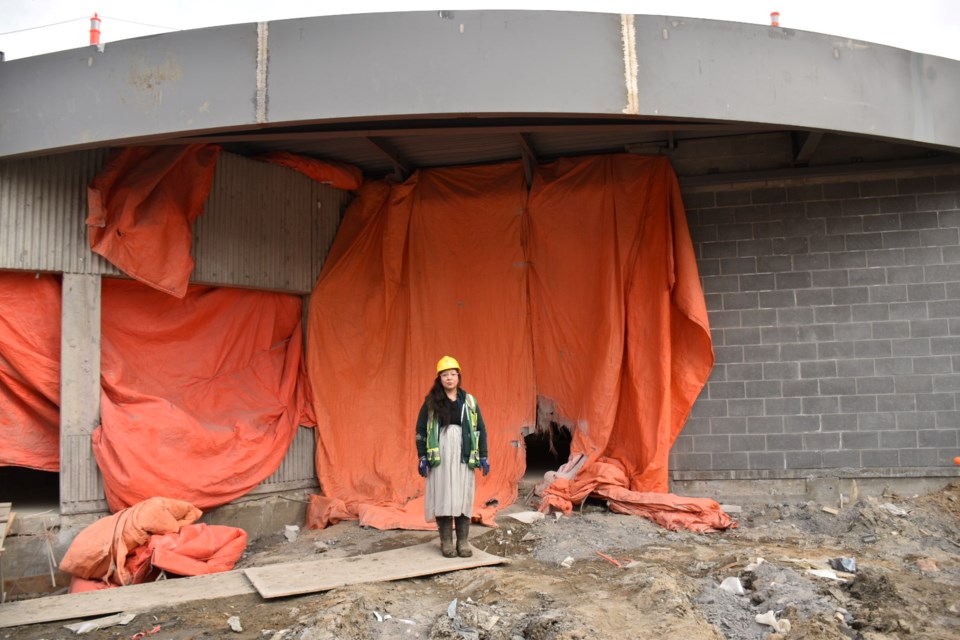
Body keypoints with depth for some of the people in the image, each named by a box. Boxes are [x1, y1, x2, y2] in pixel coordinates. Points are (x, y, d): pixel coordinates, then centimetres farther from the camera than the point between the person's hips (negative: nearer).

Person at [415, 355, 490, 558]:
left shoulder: (469, 401, 6)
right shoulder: (431, 402, 2)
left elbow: (481, 429, 9)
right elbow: (420, 429, 3)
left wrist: (483, 456, 4)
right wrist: (422, 457, -2)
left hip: (464, 455, 1)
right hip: (440, 456, -1)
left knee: (463, 495, 2)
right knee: (443, 496, -1)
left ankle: (463, 542, 10)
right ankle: (446, 542, 9)